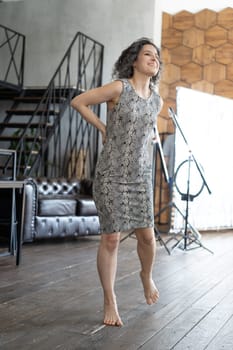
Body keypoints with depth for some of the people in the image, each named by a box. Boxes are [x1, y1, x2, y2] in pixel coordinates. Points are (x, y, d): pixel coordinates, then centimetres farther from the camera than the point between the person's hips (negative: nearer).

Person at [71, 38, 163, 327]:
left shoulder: (157, 100, 8)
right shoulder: (119, 87, -11)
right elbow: (78, 102, -7)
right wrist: (103, 129, -5)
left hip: (140, 176, 5)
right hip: (111, 175, -5)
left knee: (147, 236, 4)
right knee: (111, 238, -3)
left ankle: (146, 276, 36)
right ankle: (110, 302, 11)